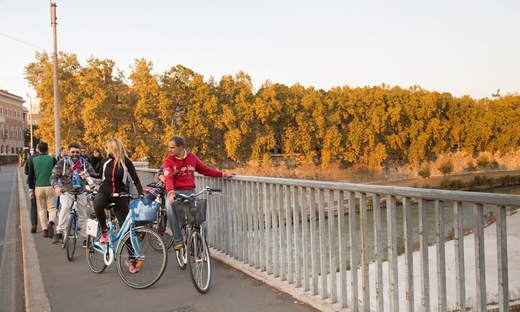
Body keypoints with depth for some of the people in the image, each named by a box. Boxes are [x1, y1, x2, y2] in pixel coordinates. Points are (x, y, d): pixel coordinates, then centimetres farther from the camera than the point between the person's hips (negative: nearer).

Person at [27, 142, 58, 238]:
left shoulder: (33, 160, 3)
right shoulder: (52, 159, -1)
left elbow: (30, 176, 5)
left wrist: (30, 189, 10)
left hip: (38, 188, 1)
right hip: (50, 187, -1)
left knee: (42, 210, 11)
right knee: (52, 208, 5)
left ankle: (45, 230, 10)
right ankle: (51, 222, -23)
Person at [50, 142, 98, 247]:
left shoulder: (84, 163, 1)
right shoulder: (62, 163, -6)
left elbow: (94, 175, 2)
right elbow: (53, 177, -9)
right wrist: (56, 186, -30)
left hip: (81, 192, 3)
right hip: (66, 192, -3)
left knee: (83, 215, 9)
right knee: (65, 207, -31)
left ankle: (85, 238, 21)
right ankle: (59, 233, -23)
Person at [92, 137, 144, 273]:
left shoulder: (126, 162, -5)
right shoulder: (105, 162, 5)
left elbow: (136, 180, -6)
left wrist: (141, 194, -17)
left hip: (120, 196, -2)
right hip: (104, 192, 2)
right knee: (97, 204, -36)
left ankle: (132, 259, 12)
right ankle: (104, 231, -12)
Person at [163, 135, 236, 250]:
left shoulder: (191, 157, 7)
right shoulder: (168, 161, -2)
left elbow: (205, 170, 16)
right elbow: (168, 178, -17)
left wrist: (223, 174, 8)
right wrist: (171, 193, -36)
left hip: (190, 192, 2)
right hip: (175, 192, -2)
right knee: (169, 206, -36)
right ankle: (178, 240, -24)